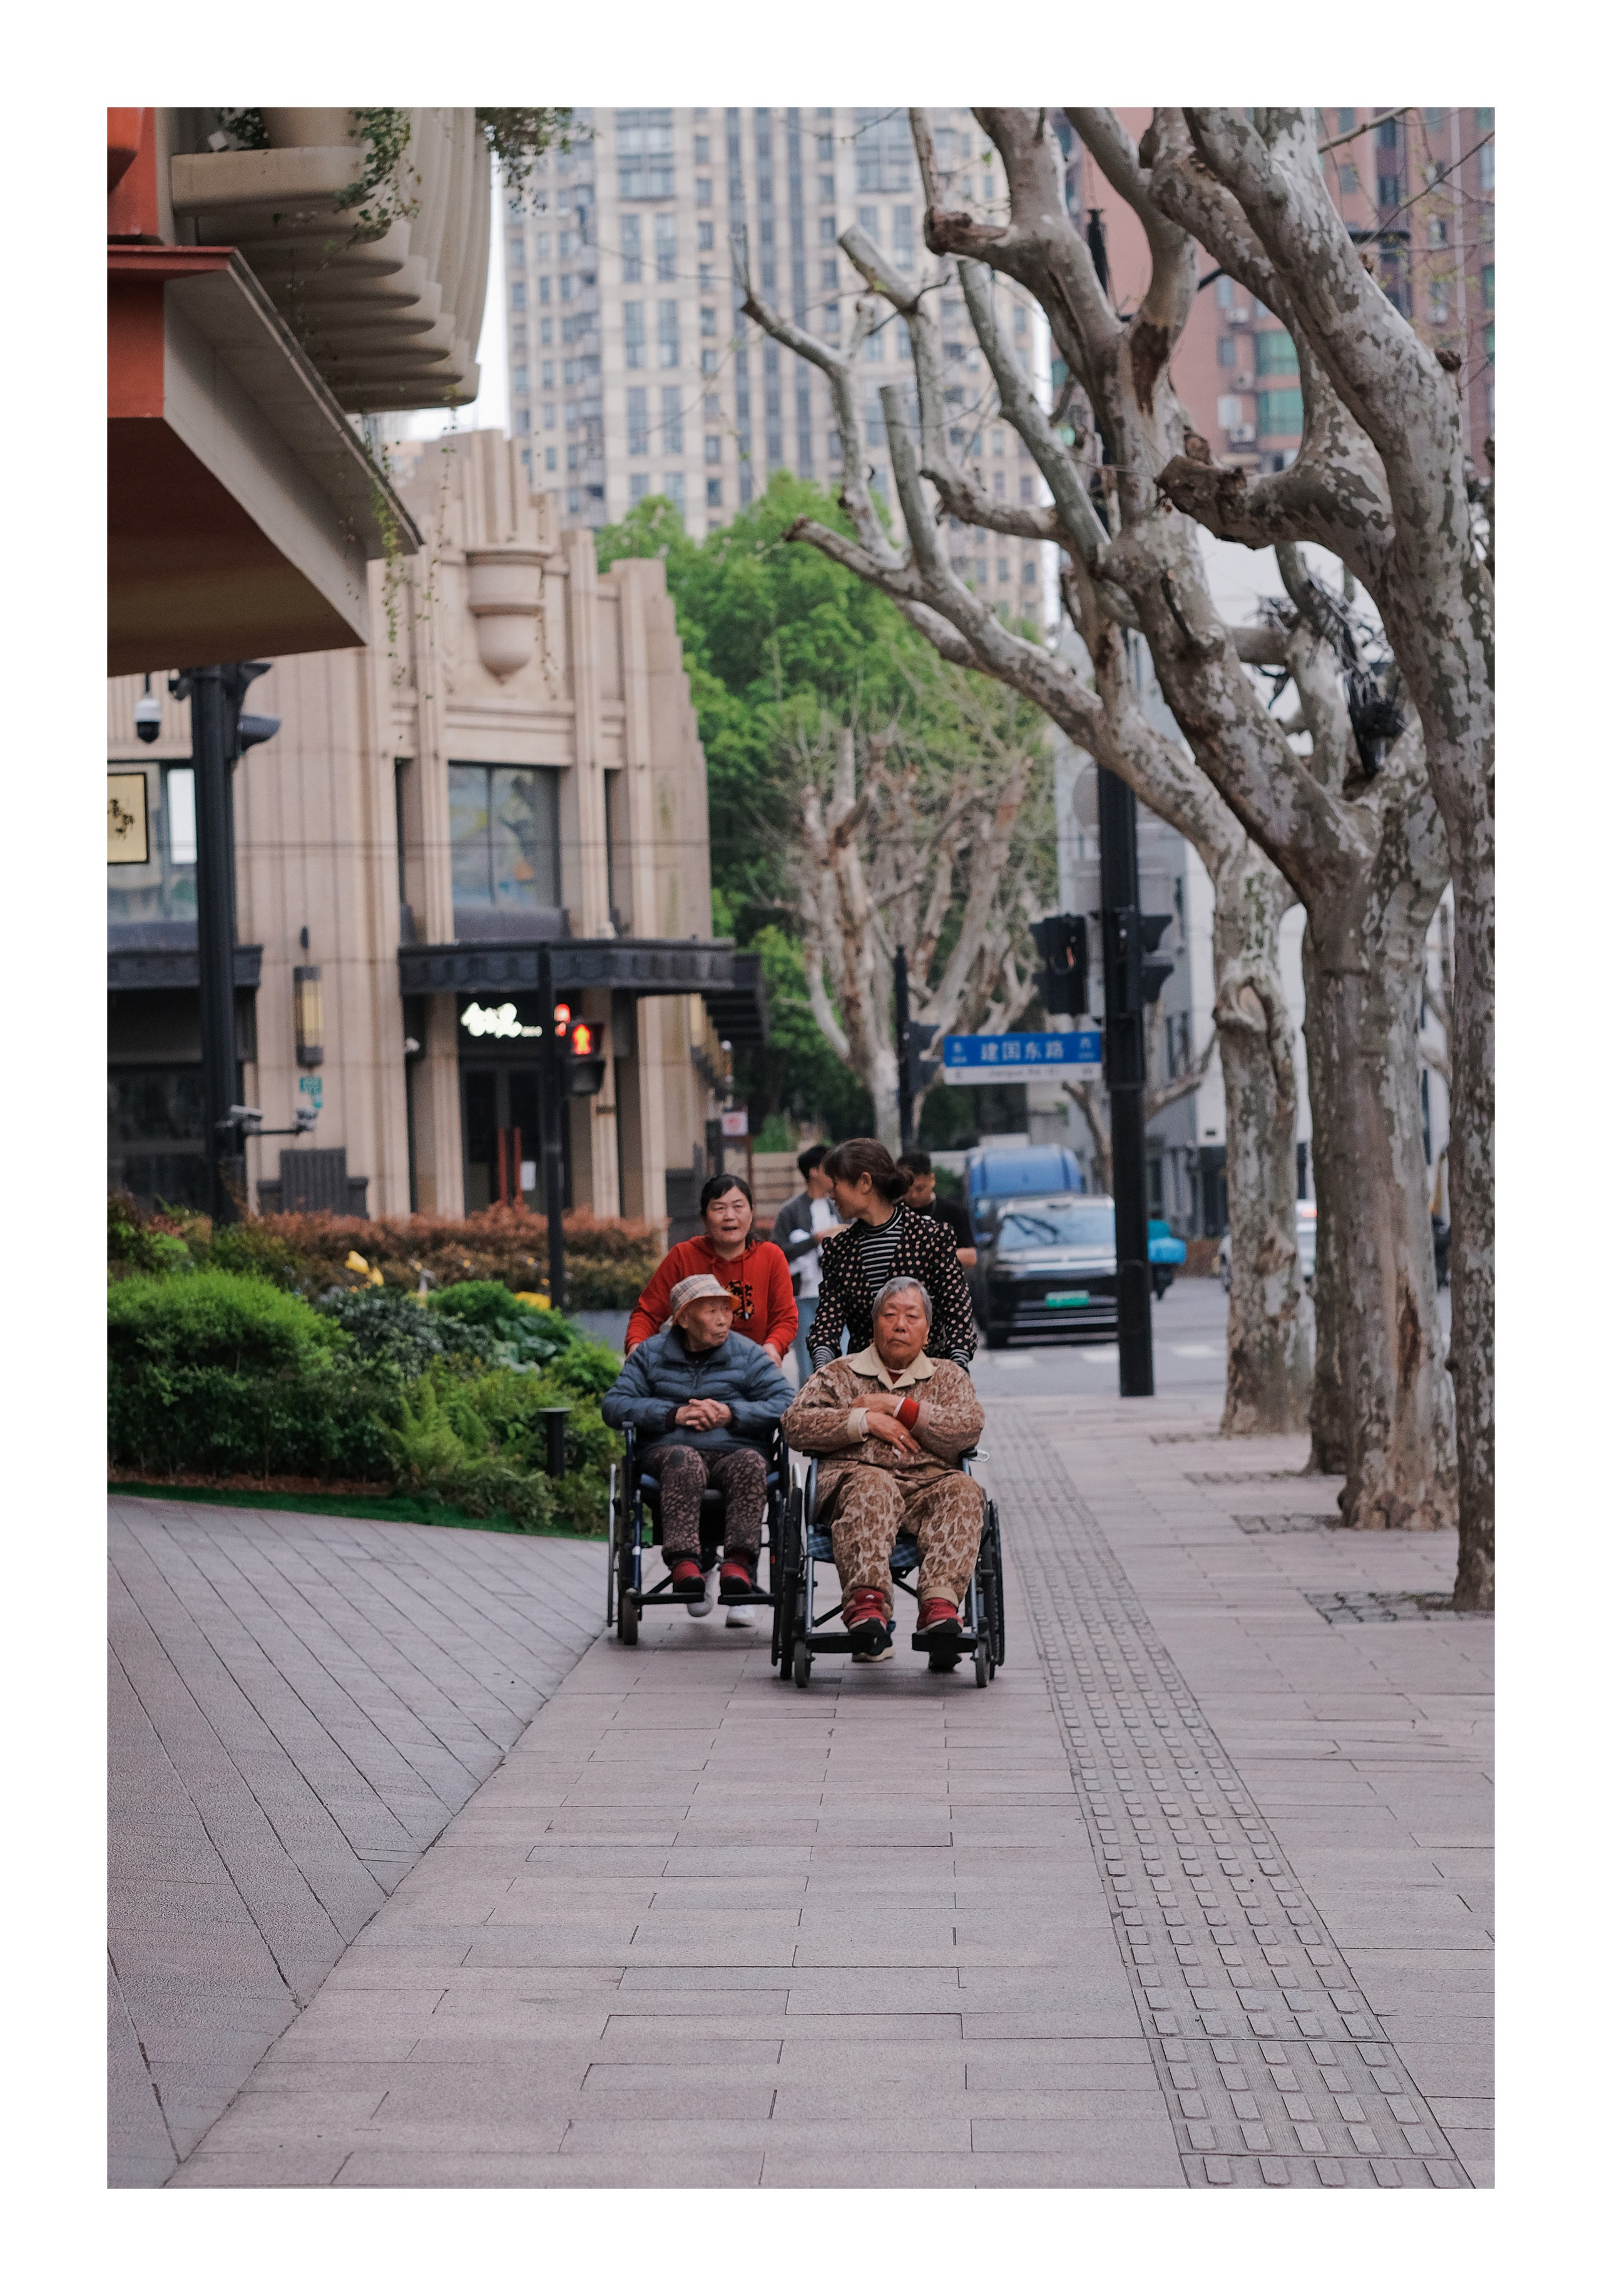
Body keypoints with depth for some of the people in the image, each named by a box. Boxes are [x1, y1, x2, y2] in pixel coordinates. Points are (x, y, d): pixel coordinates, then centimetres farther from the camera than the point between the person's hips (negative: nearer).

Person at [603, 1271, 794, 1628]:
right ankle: (684, 1564, -48)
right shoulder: (651, 1354, 16)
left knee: (751, 1462, -35)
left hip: (735, 1452, 0)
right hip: (669, 1450, 0)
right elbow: (614, 1405, 6)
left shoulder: (748, 1355, 13)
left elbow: (785, 1405, 2)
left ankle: (738, 1563, -44)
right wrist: (673, 1415, -6)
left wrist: (730, 1414, -10)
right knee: (685, 1460, -37)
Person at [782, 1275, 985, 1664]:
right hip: (855, 1478, -2)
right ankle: (868, 1599, -57)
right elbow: (796, 1424, 8)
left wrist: (896, 1407, 1)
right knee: (873, 1486, -39)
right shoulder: (838, 1375, 25)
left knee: (962, 1491, -34)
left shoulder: (949, 1378, 26)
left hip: (928, 1485, 2)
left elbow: (968, 1430, 5)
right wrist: (866, 1421, -2)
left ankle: (940, 1602, -51)